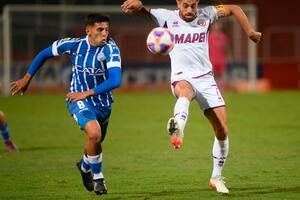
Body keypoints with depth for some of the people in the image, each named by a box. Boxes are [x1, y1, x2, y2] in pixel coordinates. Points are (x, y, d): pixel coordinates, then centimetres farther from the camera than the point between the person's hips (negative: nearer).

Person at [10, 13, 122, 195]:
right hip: (78, 99, -2)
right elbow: (45, 54, 3)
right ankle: (98, 177, -5)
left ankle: (85, 166, 56)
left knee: (96, 142, 20)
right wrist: (27, 78, 6)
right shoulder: (73, 44, -15)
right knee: (94, 133, -28)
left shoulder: (110, 48, -22)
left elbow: (115, 80, -31)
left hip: (103, 101, 2)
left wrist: (88, 93, -31)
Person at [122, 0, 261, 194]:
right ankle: (177, 129, -74)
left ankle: (216, 177, 17)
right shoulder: (168, 17, -4)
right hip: (182, 77, -3)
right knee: (185, 91, -42)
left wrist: (250, 31, 6)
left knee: (222, 131, -1)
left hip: (206, 79, 4)